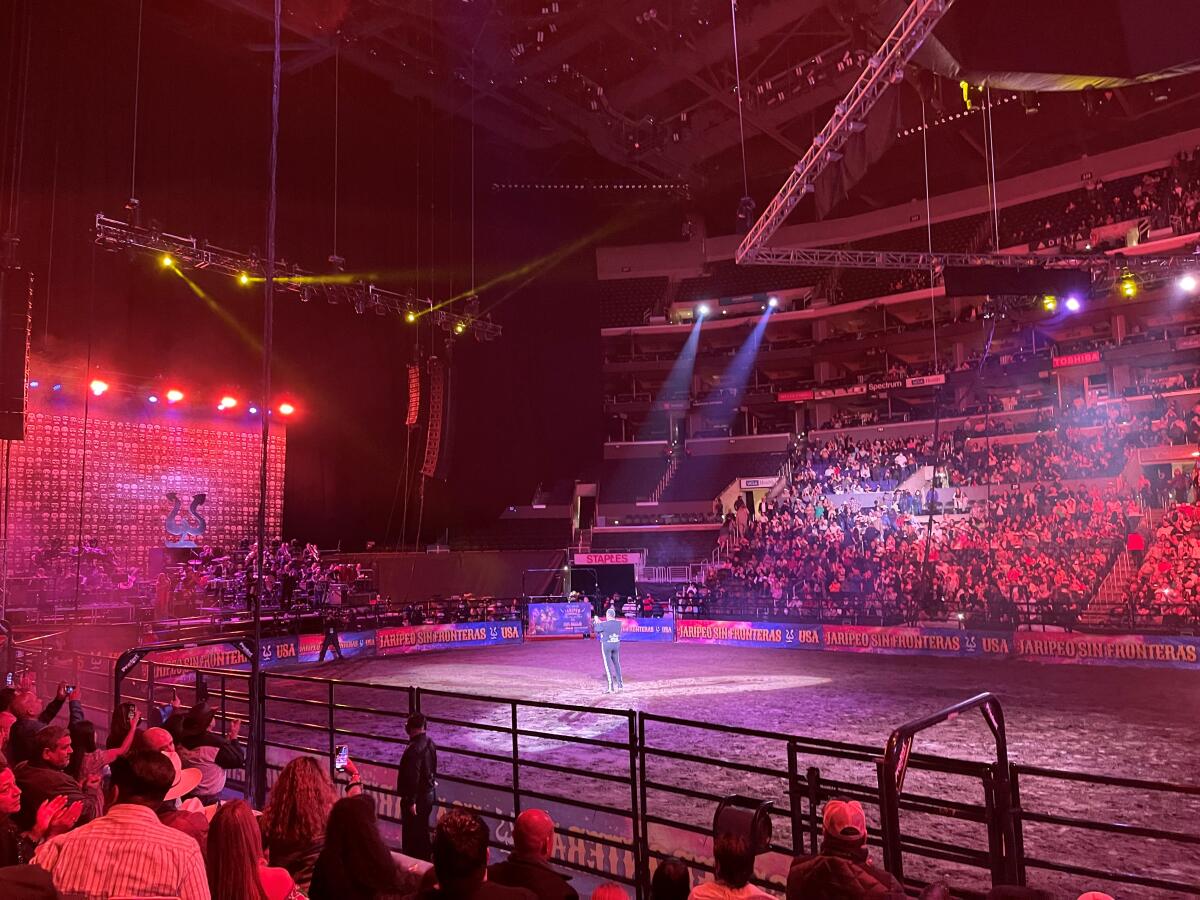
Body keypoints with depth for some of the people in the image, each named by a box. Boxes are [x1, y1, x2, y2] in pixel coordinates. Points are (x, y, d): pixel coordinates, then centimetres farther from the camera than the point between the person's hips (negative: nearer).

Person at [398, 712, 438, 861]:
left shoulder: (414, 748, -25)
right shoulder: (429, 743, 4)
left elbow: (413, 777, -25)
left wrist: (411, 801, -20)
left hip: (417, 797, -9)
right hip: (429, 794, 9)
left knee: (411, 833, 4)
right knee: (422, 831, 21)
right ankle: (425, 859, 31)